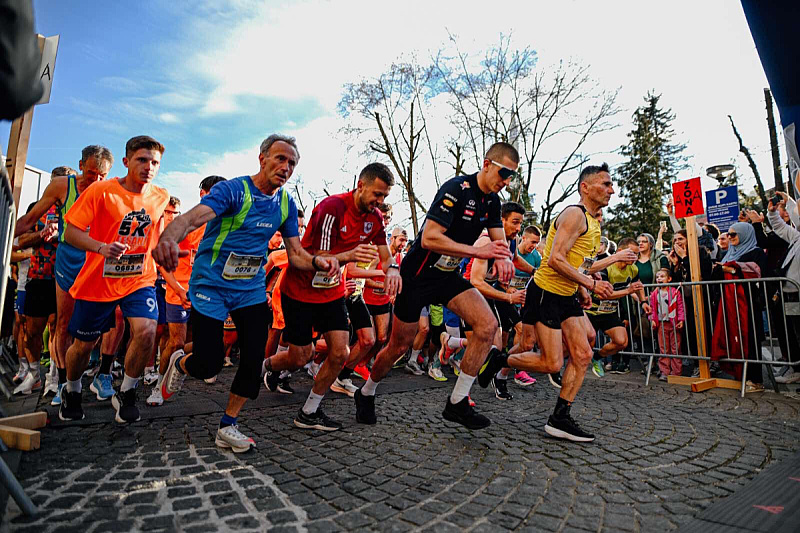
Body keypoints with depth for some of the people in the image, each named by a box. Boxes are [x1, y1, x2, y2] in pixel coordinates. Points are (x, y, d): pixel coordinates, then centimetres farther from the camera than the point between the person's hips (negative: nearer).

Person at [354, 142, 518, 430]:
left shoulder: (492, 200, 5)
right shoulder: (456, 188, -21)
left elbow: (500, 240, 9)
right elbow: (429, 238, -29)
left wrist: (502, 257, -15)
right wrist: (478, 251, -29)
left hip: (448, 276, 7)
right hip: (418, 274, -7)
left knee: (488, 325, -13)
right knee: (400, 345, 4)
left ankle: (457, 403, 1)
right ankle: (366, 393, 34)